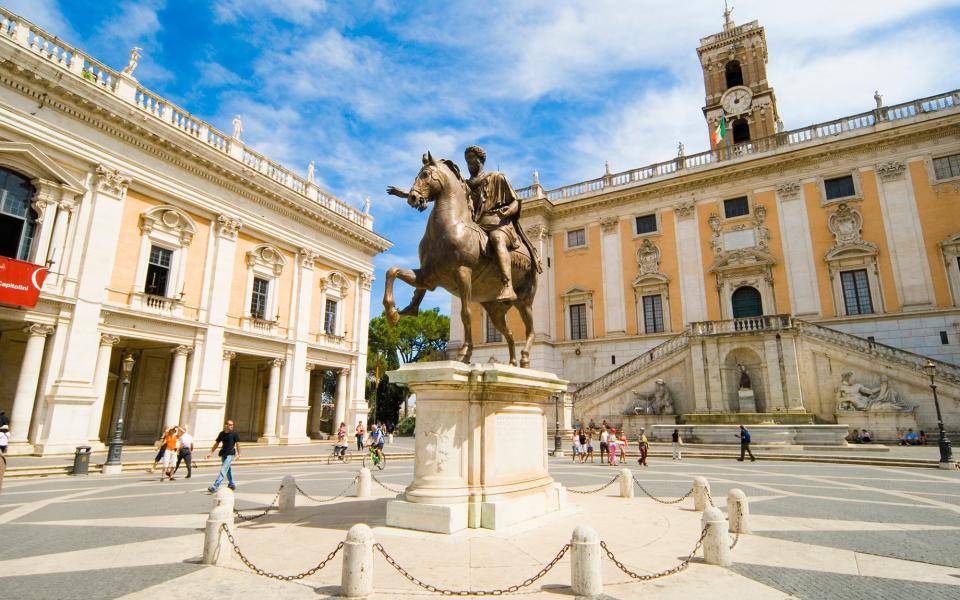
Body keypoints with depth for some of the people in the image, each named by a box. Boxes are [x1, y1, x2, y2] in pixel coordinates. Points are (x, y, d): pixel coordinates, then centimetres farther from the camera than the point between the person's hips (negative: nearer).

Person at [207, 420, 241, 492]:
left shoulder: (234, 434, -6)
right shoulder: (221, 434, 6)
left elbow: (237, 444, -4)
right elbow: (216, 443, 15)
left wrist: (238, 454, -6)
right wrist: (211, 452, 11)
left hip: (230, 454, -6)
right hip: (223, 454, 6)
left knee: (223, 470, -13)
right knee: (228, 470, 18)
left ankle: (215, 486, -17)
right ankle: (232, 484, 33)